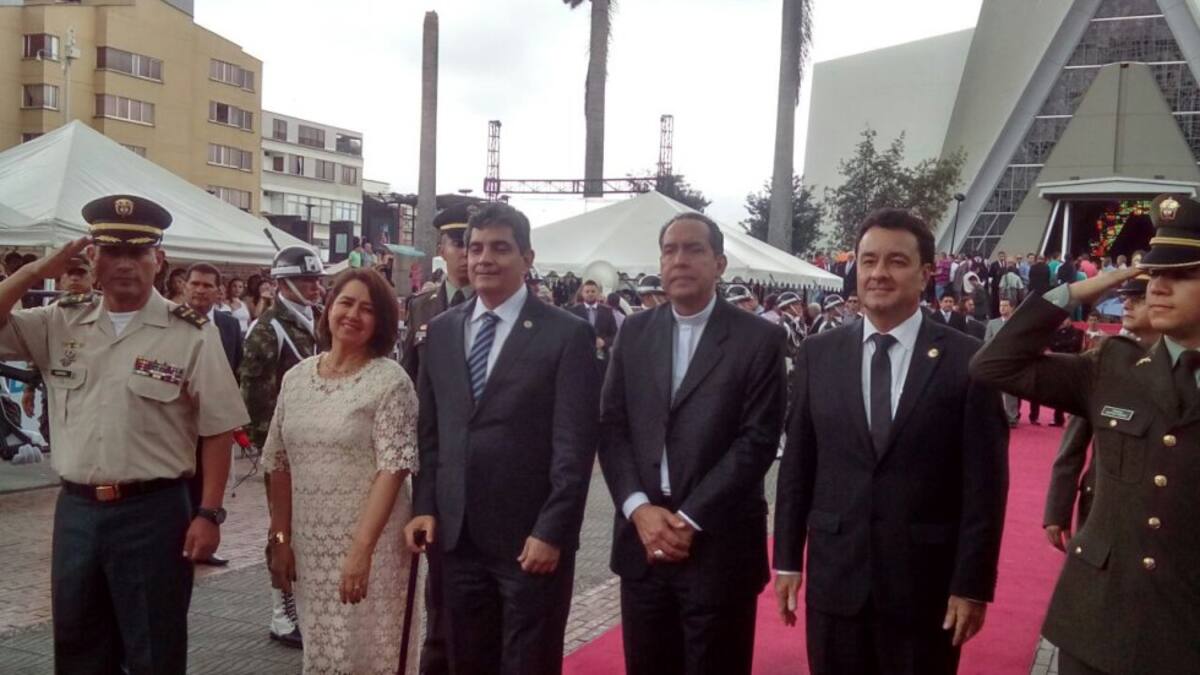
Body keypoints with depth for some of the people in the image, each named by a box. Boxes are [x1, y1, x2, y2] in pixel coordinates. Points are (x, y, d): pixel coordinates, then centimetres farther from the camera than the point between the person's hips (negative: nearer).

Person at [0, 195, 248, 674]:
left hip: (153, 512, -4)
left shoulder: (190, 334, -9)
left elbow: (217, 431, -7)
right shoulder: (61, 323, 5)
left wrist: (209, 514, -10)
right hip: (75, 510, 5)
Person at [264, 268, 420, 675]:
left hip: (370, 540, -4)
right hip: (309, 542, 5)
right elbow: (280, 466, 9)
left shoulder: (391, 380, -10)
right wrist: (280, 539, 5)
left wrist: (361, 549, -21)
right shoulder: (295, 378, 5)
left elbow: (393, 469, -16)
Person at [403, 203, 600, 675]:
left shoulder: (568, 334, -7)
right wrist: (425, 507, 3)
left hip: (532, 538, -4)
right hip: (458, 535, 5)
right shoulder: (441, 331, 8)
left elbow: (575, 445, -10)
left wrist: (552, 531, -15)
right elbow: (428, 432, 12)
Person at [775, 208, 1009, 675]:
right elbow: (797, 465, 5)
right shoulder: (817, 355, 3)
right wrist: (787, 559, 4)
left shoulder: (967, 360, -6)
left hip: (927, 583, -2)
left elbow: (984, 482, -5)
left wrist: (973, 584, -7)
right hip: (834, 578, 2)